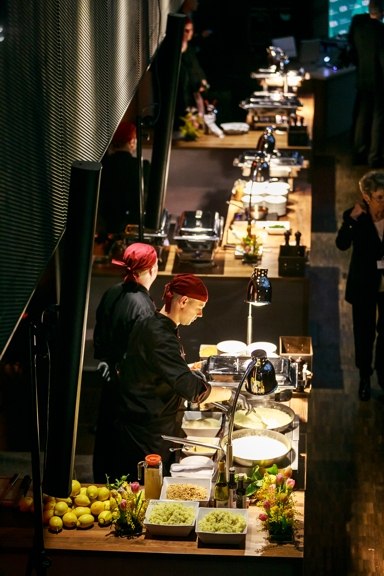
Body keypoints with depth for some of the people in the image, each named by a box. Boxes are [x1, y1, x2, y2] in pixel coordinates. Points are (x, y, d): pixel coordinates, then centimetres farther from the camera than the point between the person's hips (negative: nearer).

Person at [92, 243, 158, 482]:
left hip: (111, 379, 8)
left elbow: (100, 337, 8)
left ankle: (102, 481, 35)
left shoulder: (113, 294, -2)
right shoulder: (143, 306, -26)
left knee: (106, 435, 21)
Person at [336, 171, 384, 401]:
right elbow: (342, 244, -25)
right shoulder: (355, 216, -12)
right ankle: (365, 377, 26)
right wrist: (352, 218, -32)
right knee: (364, 333, 9)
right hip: (364, 286, -2)